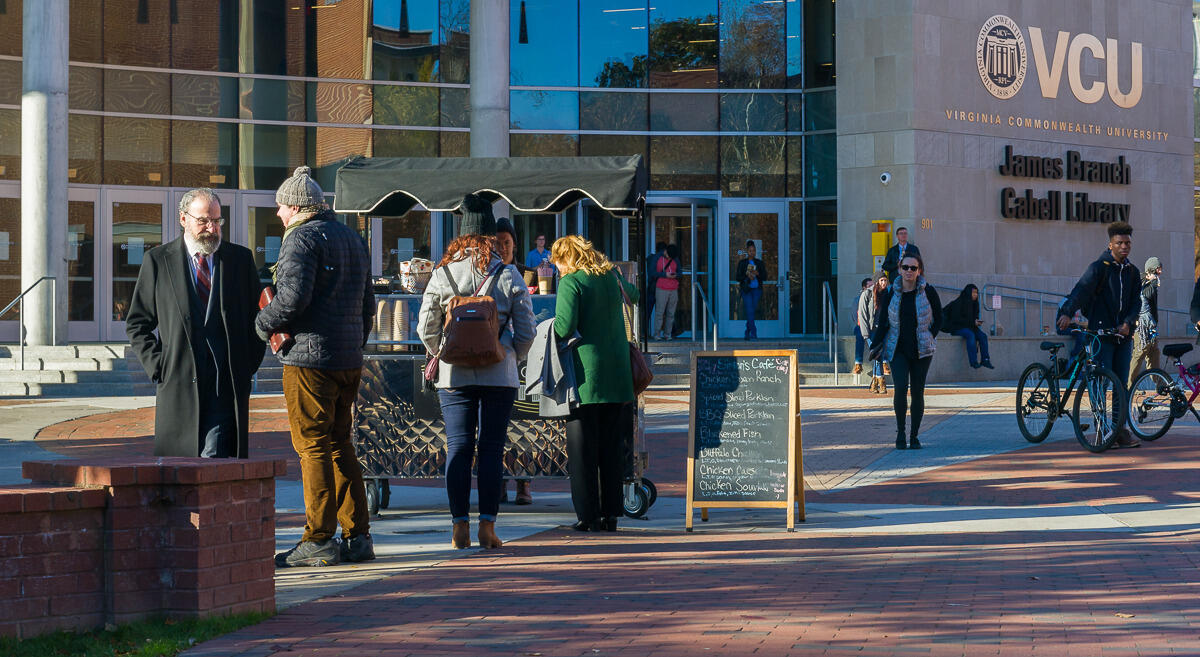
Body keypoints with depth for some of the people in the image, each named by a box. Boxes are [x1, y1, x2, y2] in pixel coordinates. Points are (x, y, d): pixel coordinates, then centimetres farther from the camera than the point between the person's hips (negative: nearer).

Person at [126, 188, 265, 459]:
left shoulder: (240, 259, 9)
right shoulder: (158, 261, 5)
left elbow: (258, 317, 14)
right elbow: (137, 324, 9)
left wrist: (248, 366, 3)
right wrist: (158, 366, -2)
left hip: (227, 385, 0)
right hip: (179, 383, 0)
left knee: (213, 460, -12)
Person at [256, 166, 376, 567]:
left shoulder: (302, 238, -8)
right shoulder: (352, 238, 19)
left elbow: (294, 295, -21)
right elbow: (367, 305, 21)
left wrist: (264, 324, -5)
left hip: (310, 358, -8)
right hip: (349, 361, 8)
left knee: (314, 446, -5)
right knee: (339, 444, 12)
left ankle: (319, 540, -5)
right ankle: (358, 537, 11)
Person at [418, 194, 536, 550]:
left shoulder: (442, 275, 1)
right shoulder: (509, 276, -2)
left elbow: (426, 327, 4)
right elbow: (525, 330, -1)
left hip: (454, 375, 1)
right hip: (499, 375, -1)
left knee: (458, 448, 4)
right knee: (492, 448, 3)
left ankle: (460, 526, 1)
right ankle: (487, 525, 1)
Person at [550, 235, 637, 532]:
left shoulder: (571, 282, -8)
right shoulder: (612, 278, 11)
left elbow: (565, 328, -16)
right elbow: (633, 292, 34)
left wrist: (552, 327, 4)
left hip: (585, 374, -6)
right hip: (617, 376, 6)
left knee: (582, 449, 1)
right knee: (612, 448, 10)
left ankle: (589, 515, 0)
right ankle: (611, 513, 11)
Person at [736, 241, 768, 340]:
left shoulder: (760, 263, 10)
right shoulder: (742, 263, 5)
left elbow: (765, 277, 5)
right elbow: (738, 277, 1)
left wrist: (757, 273, -13)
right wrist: (747, 275, -15)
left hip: (756, 290, 2)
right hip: (746, 290, -2)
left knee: (753, 311, 3)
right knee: (750, 311, -13)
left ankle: (747, 333, 18)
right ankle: (753, 333, -17)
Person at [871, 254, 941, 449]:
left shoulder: (928, 292, -2)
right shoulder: (891, 294, 0)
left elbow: (938, 318, 9)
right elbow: (882, 323, 4)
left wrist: (929, 338, -2)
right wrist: (874, 345, -7)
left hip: (921, 350, 0)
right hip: (898, 350, 0)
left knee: (917, 392, 0)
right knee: (900, 388, -17)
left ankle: (914, 436, 12)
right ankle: (900, 431, 0)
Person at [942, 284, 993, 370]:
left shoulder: (974, 304, 12)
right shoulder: (958, 303, -12)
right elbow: (956, 319, -18)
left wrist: (977, 322, -5)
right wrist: (972, 322, -19)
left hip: (969, 327, 7)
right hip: (957, 328, -7)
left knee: (983, 335, -17)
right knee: (970, 335, -34)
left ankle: (985, 360, -20)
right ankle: (974, 362, -37)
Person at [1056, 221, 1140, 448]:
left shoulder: (1132, 271, 12)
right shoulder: (1099, 267, -5)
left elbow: (1136, 301, 8)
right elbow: (1082, 289, -20)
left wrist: (1128, 322, -12)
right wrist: (1067, 312, -37)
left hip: (1123, 335, 5)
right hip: (1101, 333, -5)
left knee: (1121, 384, 5)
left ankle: (1120, 430, 11)